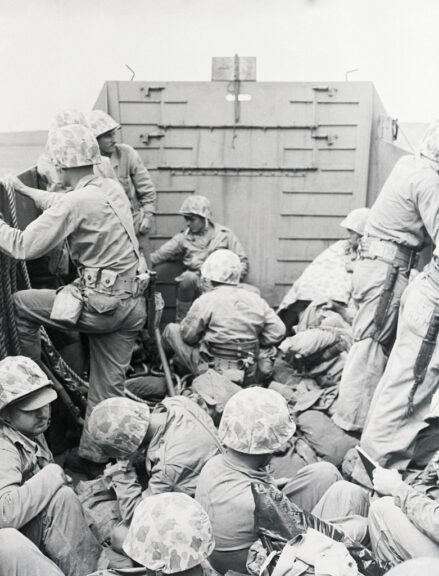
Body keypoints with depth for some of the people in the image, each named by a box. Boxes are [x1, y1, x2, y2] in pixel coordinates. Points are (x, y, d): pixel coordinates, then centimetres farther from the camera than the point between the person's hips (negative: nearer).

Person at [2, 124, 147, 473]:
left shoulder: (76, 203, -16)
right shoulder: (112, 188, 8)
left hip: (99, 305, -8)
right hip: (132, 304, 8)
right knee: (109, 388, 14)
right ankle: (94, 457, 24)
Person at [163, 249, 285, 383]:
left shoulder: (205, 301, -12)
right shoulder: (255, 299, 0)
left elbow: (188, 336, -6)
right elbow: (278, 332, 0)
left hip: (214, 371, -4)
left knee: (171, 330, 10)